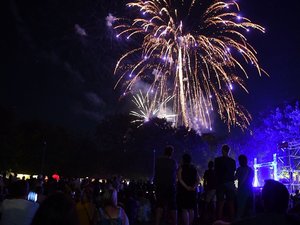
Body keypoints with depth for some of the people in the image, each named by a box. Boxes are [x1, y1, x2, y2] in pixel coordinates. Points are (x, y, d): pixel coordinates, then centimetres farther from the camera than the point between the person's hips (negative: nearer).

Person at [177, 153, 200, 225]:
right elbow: (198, 180, 6)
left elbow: (180, 179, -13)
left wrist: (186, 187, -19)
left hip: (183, 190, -5)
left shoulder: (181, 168, -1)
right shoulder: (194, 168, 13)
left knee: (184, 209, -7)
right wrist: (194, 186, -6)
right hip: (193, 190, 5)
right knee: (191, 209, 10)